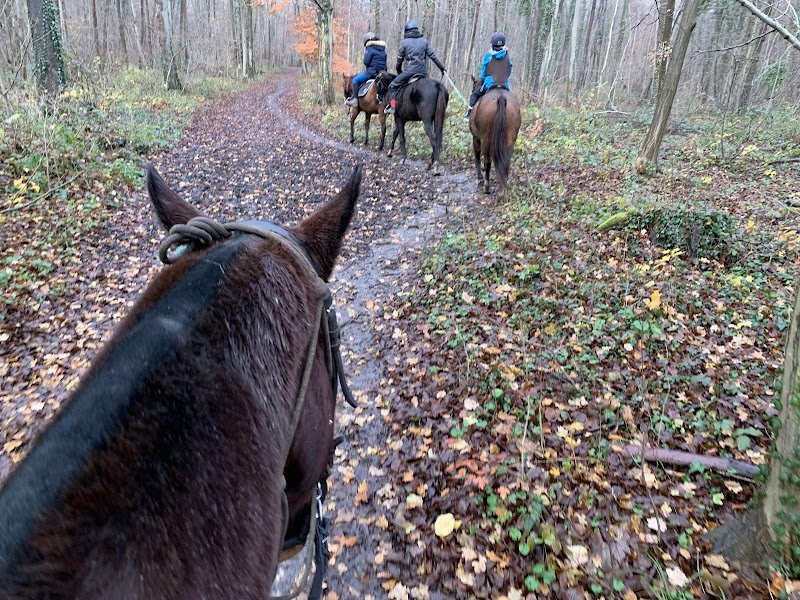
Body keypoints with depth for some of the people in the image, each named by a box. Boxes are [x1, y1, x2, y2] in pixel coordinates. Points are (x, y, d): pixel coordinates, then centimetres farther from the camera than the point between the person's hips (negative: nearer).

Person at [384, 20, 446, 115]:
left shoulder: (404, 42, 2)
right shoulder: (424, 41, 11)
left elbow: (399, 60, 7)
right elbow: (433, 56, 9)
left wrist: (399, 71, 23)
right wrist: (442, 67, 15)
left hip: (409, 71, -4)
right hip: (422, 73, 4)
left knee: (393, 86, 4)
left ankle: (392, 105, -10)